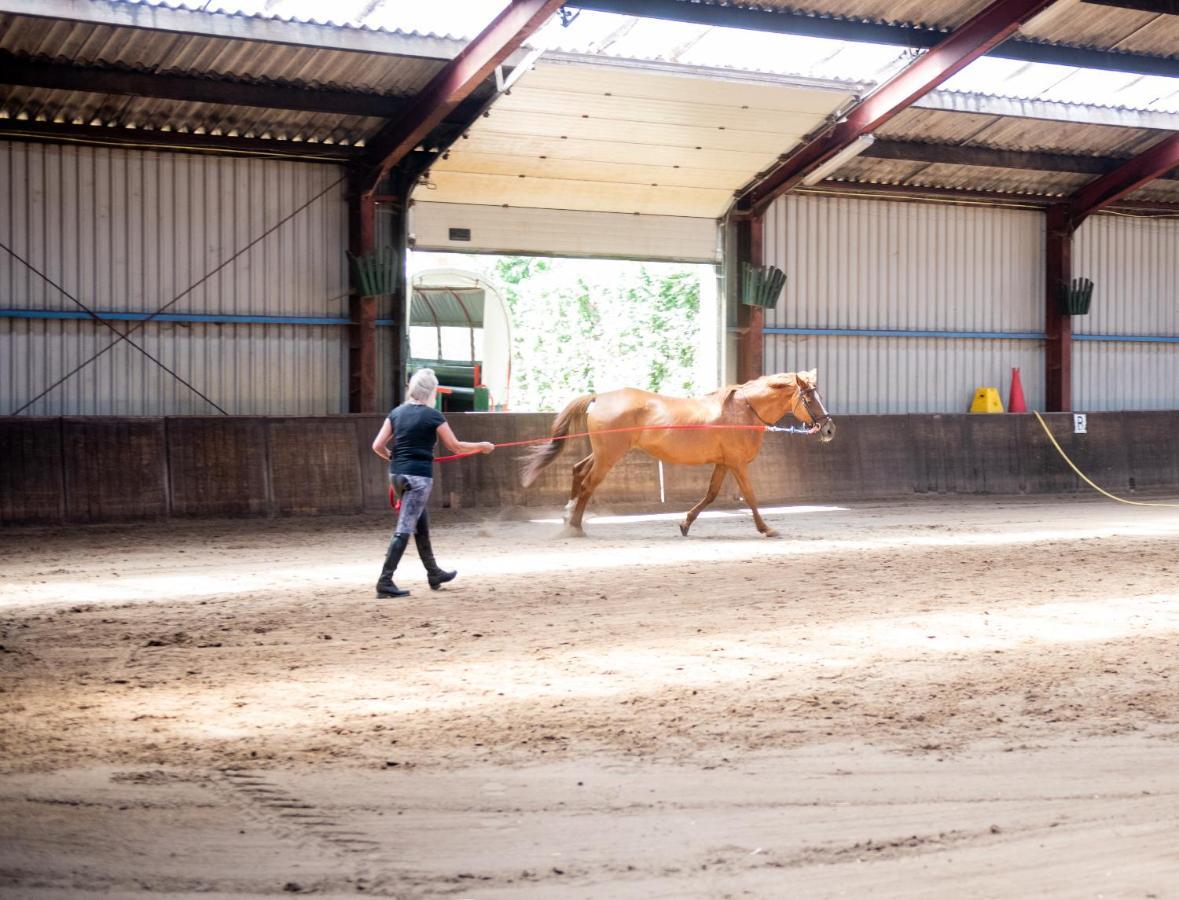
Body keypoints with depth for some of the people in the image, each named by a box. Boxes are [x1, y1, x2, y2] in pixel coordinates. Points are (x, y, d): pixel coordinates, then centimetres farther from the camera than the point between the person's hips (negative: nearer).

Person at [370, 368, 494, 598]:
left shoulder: (397, 413, 6)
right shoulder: (433, 416, -8)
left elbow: (378, 446, 3)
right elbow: (455, 446, -1)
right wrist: (482, 446, 13)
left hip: (396, 473, 7)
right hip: (418, 476, -7)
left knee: (421, 522, 21)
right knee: (404, 529, -5)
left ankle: (433, 573, 34)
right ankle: (385, 581, -9)